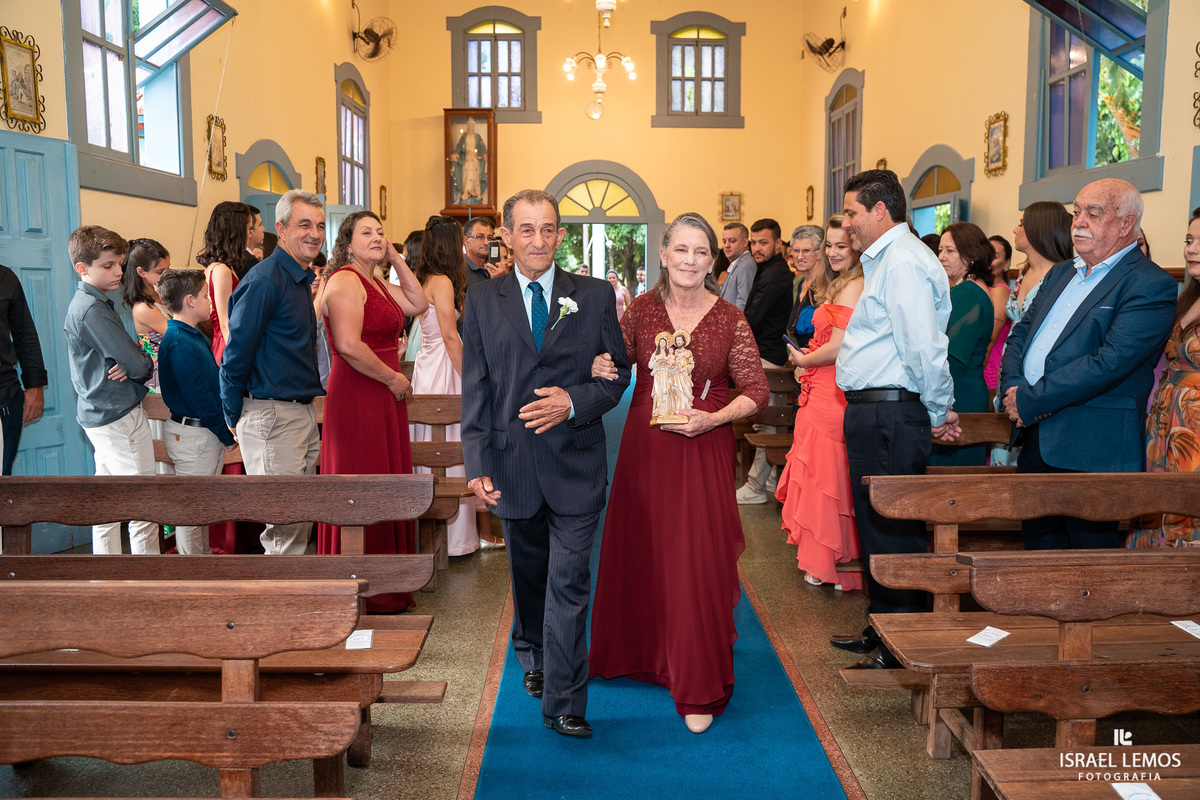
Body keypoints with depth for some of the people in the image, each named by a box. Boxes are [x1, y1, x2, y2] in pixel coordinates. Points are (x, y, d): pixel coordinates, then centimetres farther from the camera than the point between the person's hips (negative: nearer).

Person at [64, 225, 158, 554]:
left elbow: (126, 353, 13)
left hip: (99, 414, 10)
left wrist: (131, 365, -9)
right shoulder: (93, 309, -18)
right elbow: (138, 364, -21)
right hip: (121, 416, -10)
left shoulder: (85, 303, 14)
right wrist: (143, 367, 2)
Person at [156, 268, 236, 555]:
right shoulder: (180, 343, -20)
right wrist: (226, 435, -13)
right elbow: (199, 398, -21)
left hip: (205, 432, 10)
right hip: (192, 434, -10)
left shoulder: (195, 336, 12)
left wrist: (223, 430, 11)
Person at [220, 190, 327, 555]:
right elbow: (236, 354, -14)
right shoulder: (265, 280, -16)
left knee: (298, 518, 15)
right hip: (272, 415, -9)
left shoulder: (302, 279, 14)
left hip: (303, 412, 9)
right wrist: (235, 418, -9)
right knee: (283, 523, -4)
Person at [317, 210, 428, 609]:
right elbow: (349, 345, -22)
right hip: (356, 395, -10)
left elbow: (418, 304, 16)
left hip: (383, 397, 10)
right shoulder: (345, 280, -12)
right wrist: (393, 378, -13)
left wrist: (396, 259, 11)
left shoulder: (376, 283, 16)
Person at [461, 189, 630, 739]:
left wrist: (574, 403, -16)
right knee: (526, 576, 20)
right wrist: (477, 464, -7)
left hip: (574, 464, -2)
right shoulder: (482, 302, 3)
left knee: (568, 585, -2)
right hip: (512, 465, 2)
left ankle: (564, 703, 10)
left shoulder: (595, 296, 1)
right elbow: (474, 391, 0)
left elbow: (618, 374, 3)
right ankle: (533, 657, 46)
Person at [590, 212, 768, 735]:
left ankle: (700, 689, 15)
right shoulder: (642, 308, 1)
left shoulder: (730, 320, -5)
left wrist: (712, 419, -16)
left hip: (702, 452, -2)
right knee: (641, 554, 14)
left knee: (697, 564, 0)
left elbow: (756, 390, -2)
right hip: (644, 449, 3)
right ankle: (641, 652, 39)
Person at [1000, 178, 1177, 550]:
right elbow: (1019, 335, 15)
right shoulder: (1060, 274, 17)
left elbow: (1109, 363, -20)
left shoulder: (1151, 286, -10)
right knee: (1039, 548, 16)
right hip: (1035, 442, 8)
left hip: (1092, 451, -7)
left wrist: (1030, 401, -18)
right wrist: (1012, 387, -5)